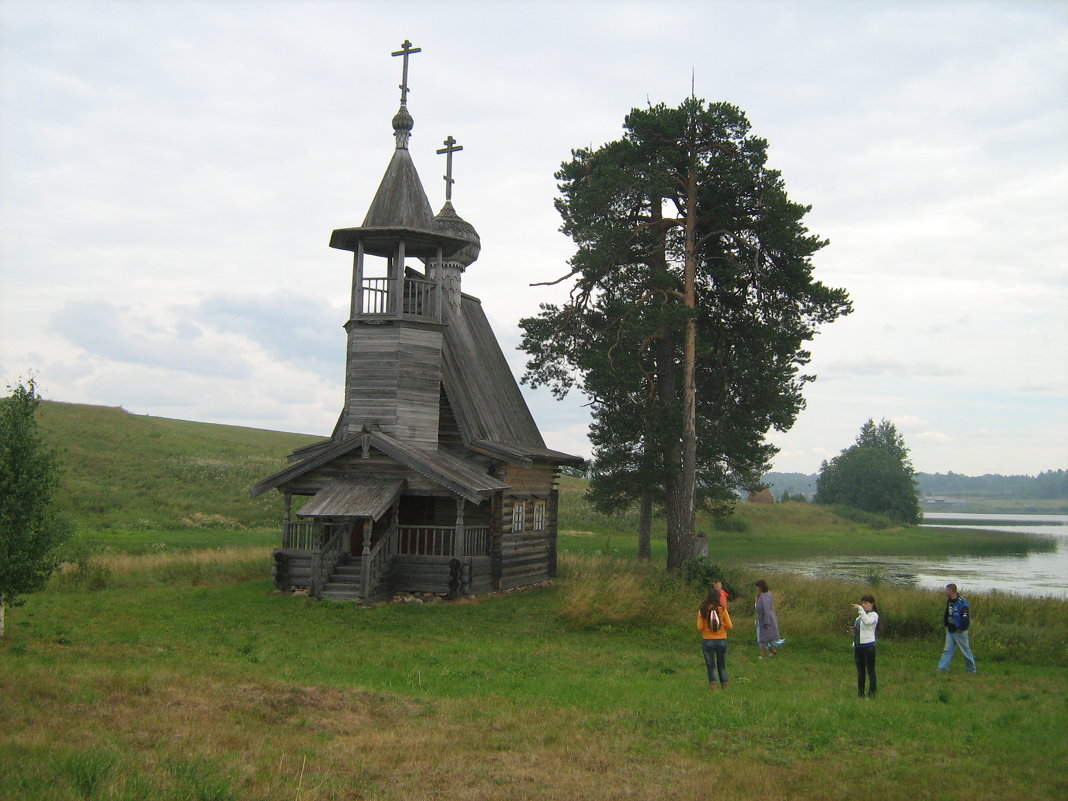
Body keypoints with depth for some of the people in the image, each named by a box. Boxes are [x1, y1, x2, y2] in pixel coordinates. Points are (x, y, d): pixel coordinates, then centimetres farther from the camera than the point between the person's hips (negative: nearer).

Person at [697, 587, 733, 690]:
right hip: (721, 640, 0)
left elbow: (699, 628, -8)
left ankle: (713, 684, -3)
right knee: (722, 665, 17)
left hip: (707, 640, 0)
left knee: (711, 666, 10)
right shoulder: (722, 609, -10)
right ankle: (724, 685, 22)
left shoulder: (702, 611, -8)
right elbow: (730, 626, -8)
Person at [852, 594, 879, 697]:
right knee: (860, 670, 12)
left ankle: (871, 692, 5)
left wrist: (860, 609, -28)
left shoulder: (874, 615, -7)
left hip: (868, 645, -8)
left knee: (870, 670, -1)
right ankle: (860, 692, 18)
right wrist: (854, 630, 8)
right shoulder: (861, 615, 17)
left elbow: (867, 622, -29)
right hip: (858, 645, 8)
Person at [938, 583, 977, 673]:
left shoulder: (962, 602, -19)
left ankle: (972, 669, 19)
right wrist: (945, 624, 13)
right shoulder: (949, 601, 8)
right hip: (950, 630, 8)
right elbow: (947, 613, 21)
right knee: (948, 649, 5)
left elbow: (966, 617, -21)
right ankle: (942, 668, 3)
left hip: (959, 631, -7)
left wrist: (961, 628, -21)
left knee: (965, 650, 5)